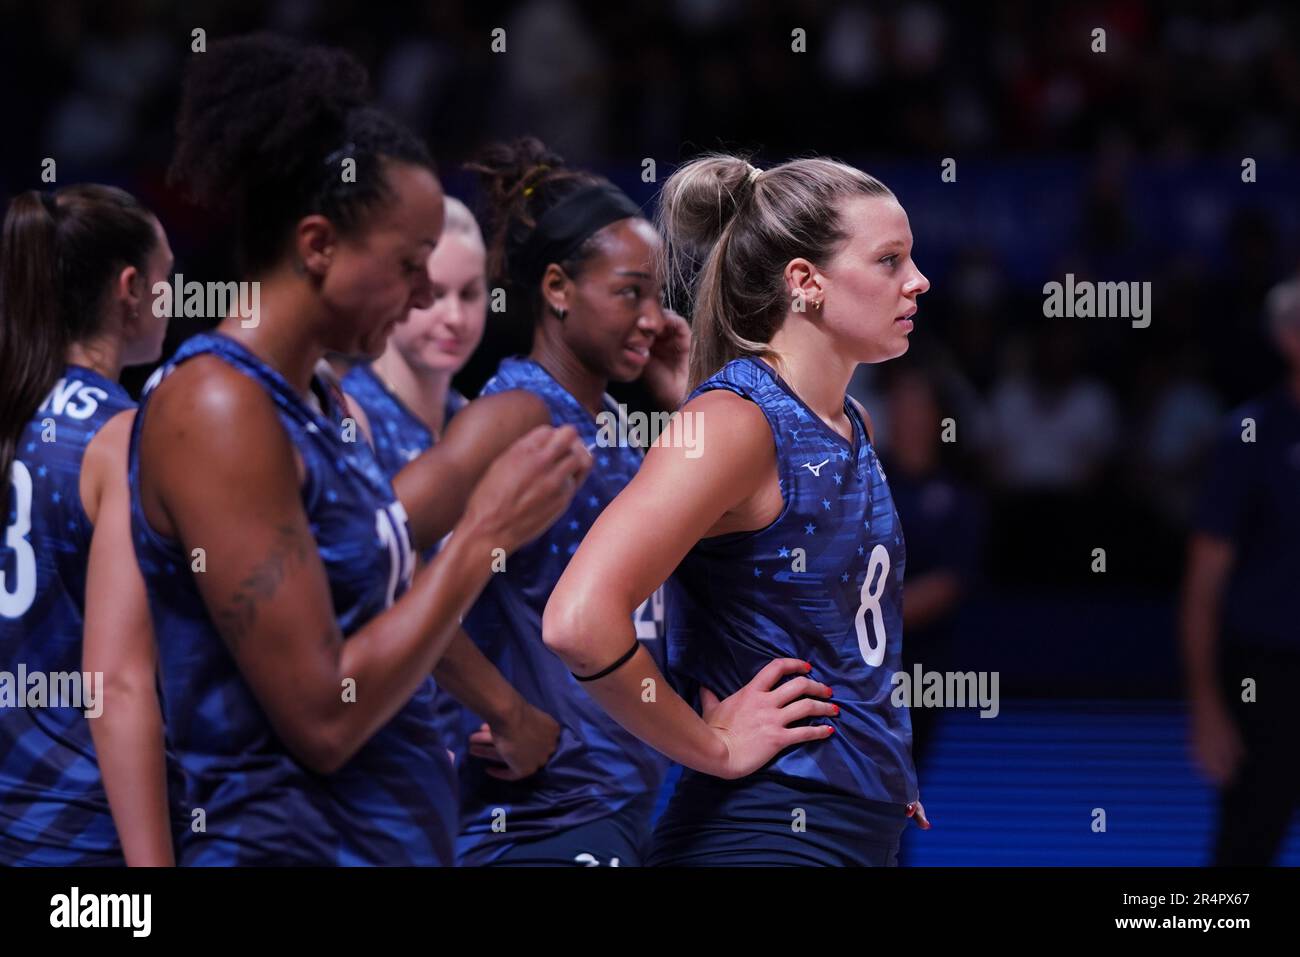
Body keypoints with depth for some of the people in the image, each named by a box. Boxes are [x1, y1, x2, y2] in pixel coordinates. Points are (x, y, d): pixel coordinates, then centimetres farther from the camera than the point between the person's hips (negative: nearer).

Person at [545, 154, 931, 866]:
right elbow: (579, 622, -28)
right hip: (765, 838, -8)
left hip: (868, 832, 8)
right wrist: (716, 747, -17)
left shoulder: (853, 428, 11)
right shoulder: (733, 420, -15)